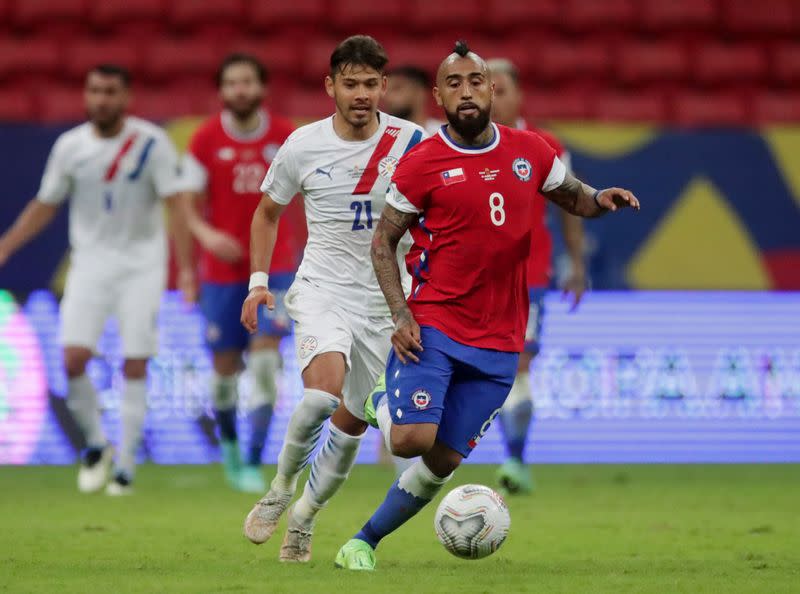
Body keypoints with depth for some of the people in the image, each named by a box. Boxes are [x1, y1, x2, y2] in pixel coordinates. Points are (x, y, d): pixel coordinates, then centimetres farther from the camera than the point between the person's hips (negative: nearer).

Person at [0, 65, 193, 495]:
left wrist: (185, 267, -16)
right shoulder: (70, 147, 0)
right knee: (74, 358, -14)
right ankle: (95, 446, 8)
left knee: (134, 365, -6)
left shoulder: (151, 142, -8)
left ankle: (126, 467, 3)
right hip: (90, 261, 2)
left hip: (142, 262, -2)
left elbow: (174, 205, -8)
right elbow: (43, 207, 11)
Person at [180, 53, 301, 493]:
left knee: (265, 357, -14)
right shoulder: (205, 140, -3)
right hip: (223, 269, 0)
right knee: (225, 365, 6)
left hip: (275, 265, 0)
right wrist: (207, 235, -20)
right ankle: (228, 440, 35)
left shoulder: (285, 136, -1)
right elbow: (190, 208, 0)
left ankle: (254, 461, -11)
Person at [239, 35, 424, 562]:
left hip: (383, 300, 2)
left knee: (352, 422, 7)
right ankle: (281, 488, -6)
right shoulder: (303, 147, -4)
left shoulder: (410, 142, -6)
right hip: (322, 288, -2)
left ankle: (304, 518, 28)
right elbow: (268, 213, 13)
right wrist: (259, 282, 3)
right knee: (325, 389, -29)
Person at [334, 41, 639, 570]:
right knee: (411, 439, -21)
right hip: (433, 327, -3)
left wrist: (602, 200, -4)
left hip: (498, 342, 3)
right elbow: (384, 242, 2)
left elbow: (574, 197, 21)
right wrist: (400, 313, -11)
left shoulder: (531, 151, 5)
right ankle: (382, 405, 14)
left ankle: (364, 542, 21)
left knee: (444, 460, 3)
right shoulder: (421, 164, -5)